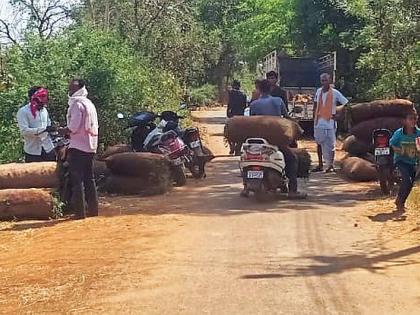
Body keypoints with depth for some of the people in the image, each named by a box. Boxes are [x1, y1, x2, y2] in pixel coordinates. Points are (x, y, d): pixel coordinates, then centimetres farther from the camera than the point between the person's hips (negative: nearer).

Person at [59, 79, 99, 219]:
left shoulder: (76, 103, -11)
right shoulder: (89, 103, 16)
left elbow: (74, 126, -19)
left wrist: (64, 131, -1)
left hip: (78, 147, -9)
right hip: (90, 147, 9)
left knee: (77, 180, -5)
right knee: (89, 179, 13)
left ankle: (79, 212, -6)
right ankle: (93, 210, 16)